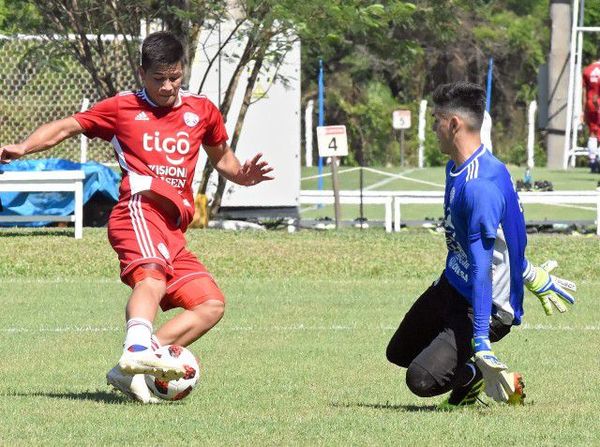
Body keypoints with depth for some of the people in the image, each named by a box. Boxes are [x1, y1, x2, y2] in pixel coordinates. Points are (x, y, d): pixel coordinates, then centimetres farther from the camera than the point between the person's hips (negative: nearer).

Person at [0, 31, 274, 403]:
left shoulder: (202, 111, 21)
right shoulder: (123, 108, 11)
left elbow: (222, 158, 33)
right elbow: (66, 127, 14)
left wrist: (243, 175, 10)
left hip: (173, 230, 6)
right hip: (141, 209, -6)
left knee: (212, 305, -4)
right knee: (153, 273, -35)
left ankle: (131, 370, -11)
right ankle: (138, 349, -61)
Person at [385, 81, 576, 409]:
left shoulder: (479, 187, -30)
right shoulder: (456, 168, 2)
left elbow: (481, 268, -32)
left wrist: (481, 340, -33)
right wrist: (531, 276, 29)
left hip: (485, 306, -10)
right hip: (451, 286, 10)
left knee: (421, 379, -21)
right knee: (399, 354, 22)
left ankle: (488, 378, 6)